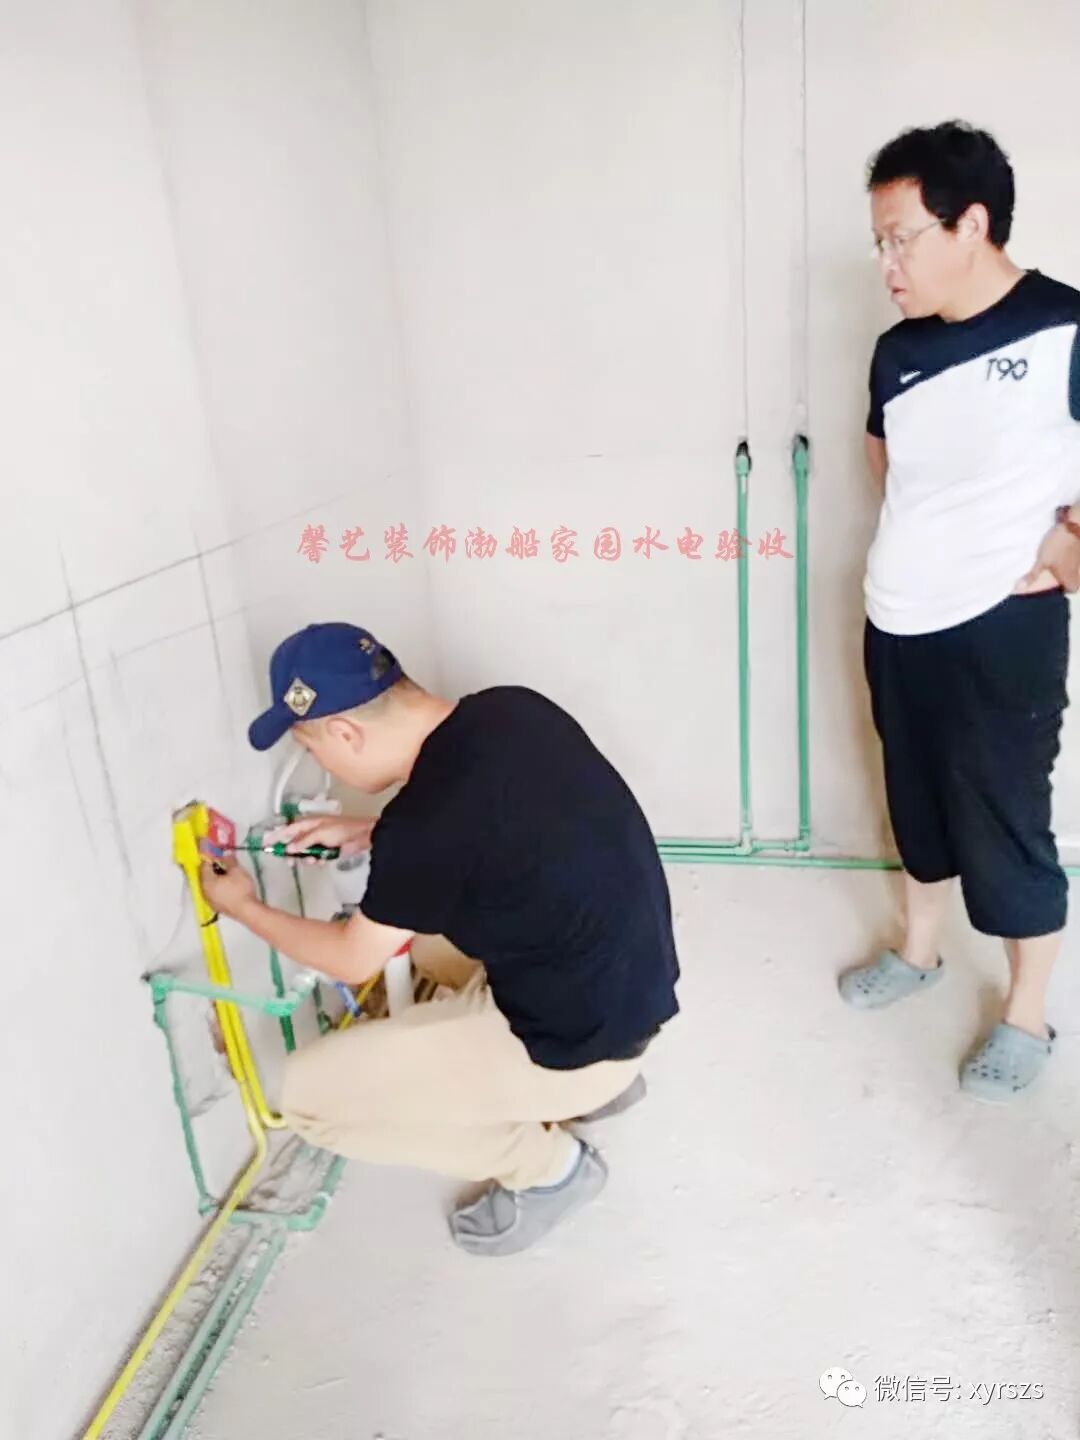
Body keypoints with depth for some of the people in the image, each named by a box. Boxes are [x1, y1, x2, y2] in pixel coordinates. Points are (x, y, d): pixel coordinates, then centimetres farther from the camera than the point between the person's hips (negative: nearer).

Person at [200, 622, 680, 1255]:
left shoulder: (424, 826, -27)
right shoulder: (512, 707, -6)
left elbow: (354, 961, -7)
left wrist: (244, 908, 9)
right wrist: (367, 834, 14)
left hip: (576, 1037, -8)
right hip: (636, 984, 8)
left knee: (310, 1093, -1)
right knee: (417, 921, 27)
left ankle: (548, 1164, 9)